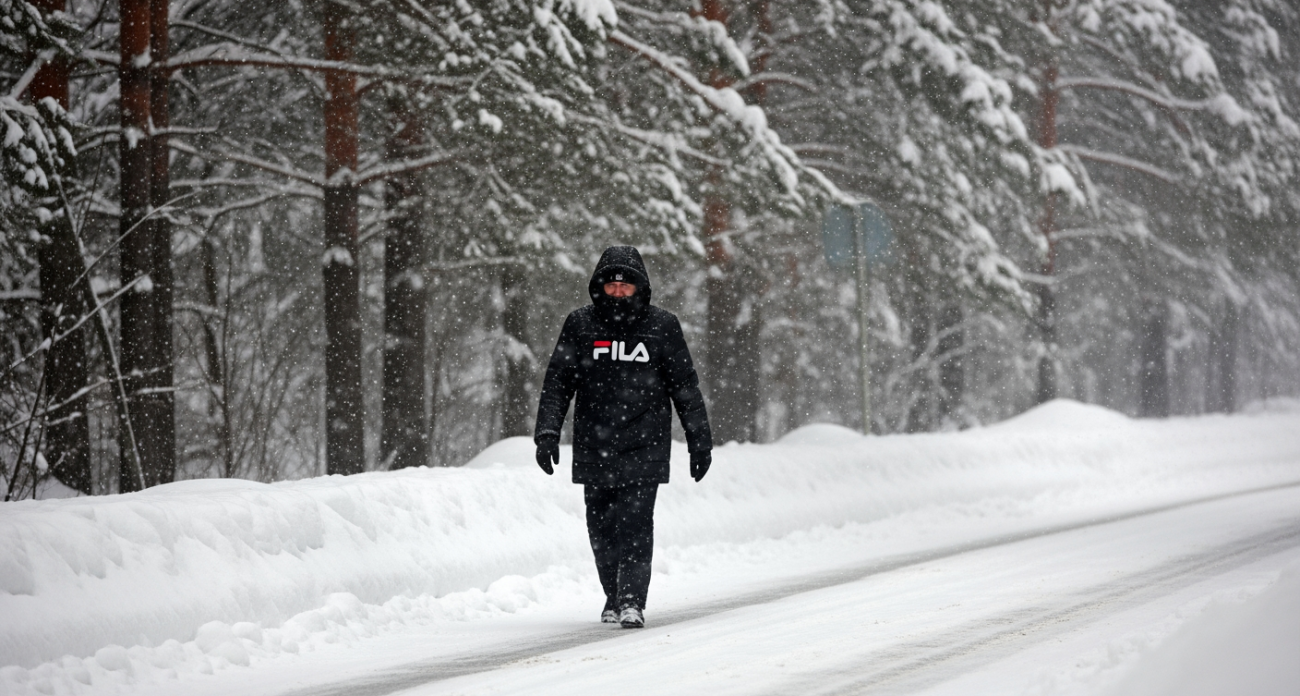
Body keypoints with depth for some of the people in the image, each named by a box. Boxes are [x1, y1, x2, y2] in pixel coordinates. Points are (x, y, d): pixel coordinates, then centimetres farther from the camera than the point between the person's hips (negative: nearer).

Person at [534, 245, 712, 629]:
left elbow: (685, 387, 10)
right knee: (601, 528, 6)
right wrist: (547, 432, -5)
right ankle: (614, 597, 24)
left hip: (644, 448, -2)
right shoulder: (580, 324, 4)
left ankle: (632, 601, -12)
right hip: (593, 449, 2)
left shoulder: (662, 326, 4)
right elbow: (557, 382, 5)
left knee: (635, 523, -13)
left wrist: (700, 440, 11)